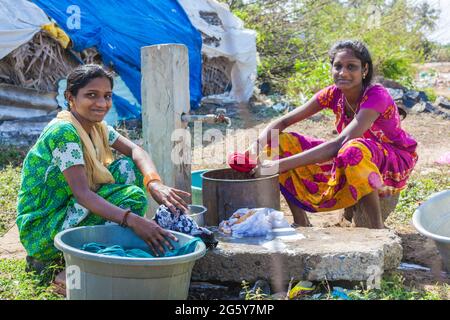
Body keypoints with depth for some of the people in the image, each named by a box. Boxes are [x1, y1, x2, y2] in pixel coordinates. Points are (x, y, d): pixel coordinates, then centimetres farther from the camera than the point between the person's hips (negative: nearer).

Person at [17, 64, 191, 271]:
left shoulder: (97, 127, 5)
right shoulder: (63, 132, -22)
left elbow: (136, 150, -4)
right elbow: (81, 192, -31)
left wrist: (154, 183, -27)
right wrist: (132, 220, -43)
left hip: (68, 210, 8)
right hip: (41, 230, -8)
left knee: (128, 168, 0)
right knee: (133, 196, -20)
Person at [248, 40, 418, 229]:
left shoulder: (376, 96, -27)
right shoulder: (333, 94, -9)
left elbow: (339, 143, -39)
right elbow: (284, 121, -9)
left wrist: (281, 165, -44)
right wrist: (257, 145, -31)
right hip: (354, 163, 6)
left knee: (354, 149, -41)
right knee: (282, 142, -8)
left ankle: (378, 228, -25)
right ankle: (301, 223, -2)